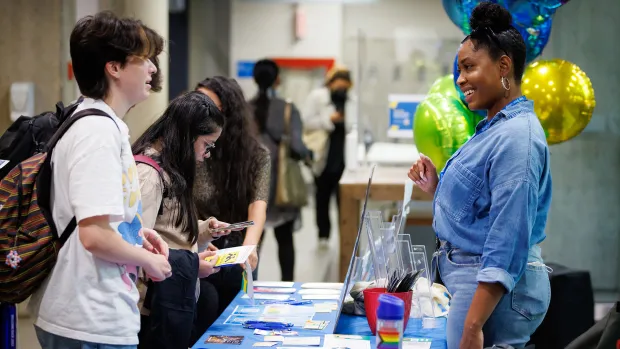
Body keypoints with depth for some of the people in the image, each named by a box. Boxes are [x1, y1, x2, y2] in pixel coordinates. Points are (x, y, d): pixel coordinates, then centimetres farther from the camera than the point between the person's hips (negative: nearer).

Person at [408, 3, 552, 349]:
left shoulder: (516, 135, -18)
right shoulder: (493, 128, 12)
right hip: (474, 278, 10)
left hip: (496, 290, -10)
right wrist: (435, 187, 4)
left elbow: (507, 241, -23)